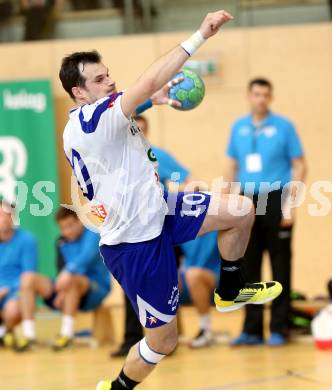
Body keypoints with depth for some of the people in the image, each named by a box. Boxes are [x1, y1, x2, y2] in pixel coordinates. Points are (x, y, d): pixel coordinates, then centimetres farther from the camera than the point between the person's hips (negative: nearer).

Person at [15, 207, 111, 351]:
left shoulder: (93, 233, -8)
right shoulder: (61, 242, 9)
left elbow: (88, 255, -27)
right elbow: (62, 270, 3)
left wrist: (69, 271, -45)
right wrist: (62, 290, -19)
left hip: (96, 290, -6)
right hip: (68, 294, 6)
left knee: (72, 279, -38)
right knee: (29, 279, -12)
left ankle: (67, 333, -32)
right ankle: (29, 334, -17)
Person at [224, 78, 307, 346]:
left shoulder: (283, 127, 0)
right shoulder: (239, 128, 11)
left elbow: (299, 166, -3)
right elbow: (232, 166, 16)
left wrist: (290, 204, -11)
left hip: (275, 200, -4)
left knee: (280, 267, -1)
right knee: (249, 268, 5)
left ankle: (279, 329, 4)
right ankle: (252, 329, 11)